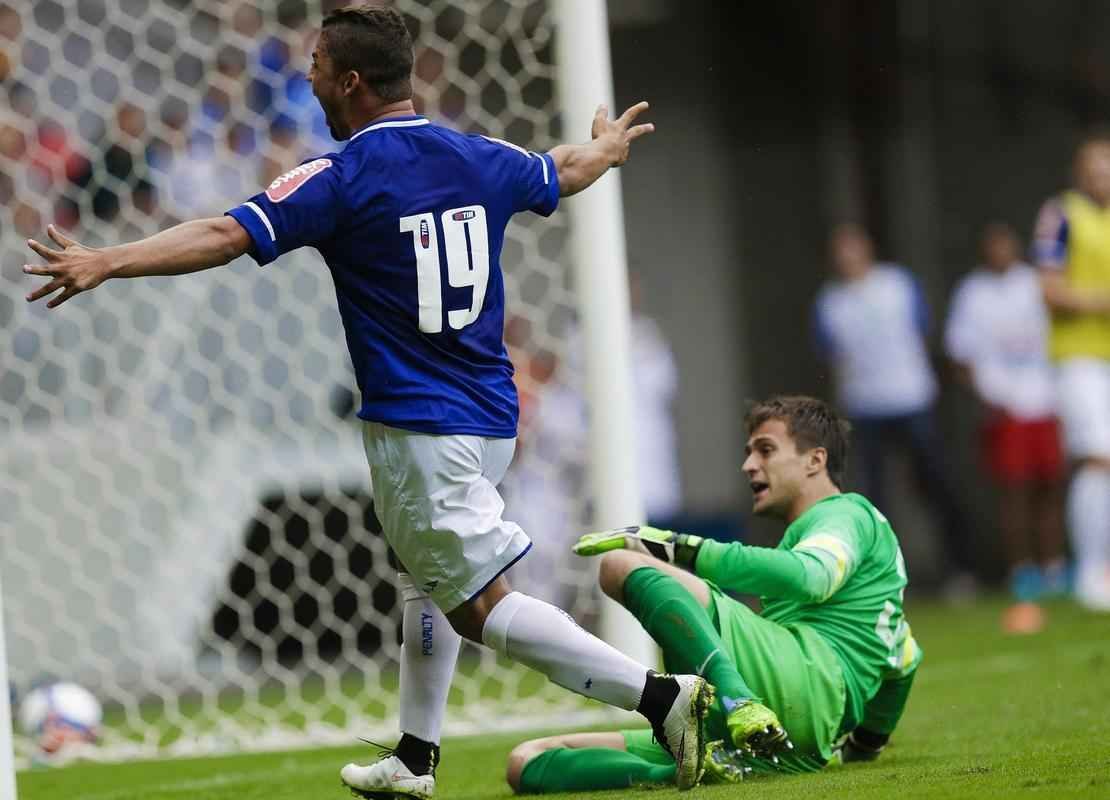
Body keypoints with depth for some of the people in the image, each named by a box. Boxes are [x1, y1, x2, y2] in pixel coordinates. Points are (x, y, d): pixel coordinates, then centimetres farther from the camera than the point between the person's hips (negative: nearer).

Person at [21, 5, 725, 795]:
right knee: (428, 572, 24)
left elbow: (227, 236, -21)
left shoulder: (342, 179, -13)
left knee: (481, 605, -7)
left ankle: (660, 694, -19)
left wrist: (106, 262, -21)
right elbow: (565, 171, 27)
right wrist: (609, 147, 50)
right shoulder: (480, 160, 7)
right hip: (490, 417, 8)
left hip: (417, 427, -8)